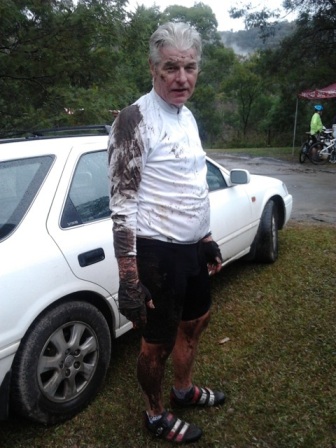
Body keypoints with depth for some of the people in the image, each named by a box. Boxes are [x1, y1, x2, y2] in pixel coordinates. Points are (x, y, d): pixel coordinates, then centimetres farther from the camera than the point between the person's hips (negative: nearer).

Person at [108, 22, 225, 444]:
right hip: (157, 252, -9)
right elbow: (122, 203, -19)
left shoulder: (187, 116, 9)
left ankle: (183, 390, 50)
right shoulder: (135, 118, -16)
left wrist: (206, 238, 19)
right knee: (158, 342, 9)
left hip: (192, 248, 9)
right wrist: (128, 278, -21)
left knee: (196, 320, 24)